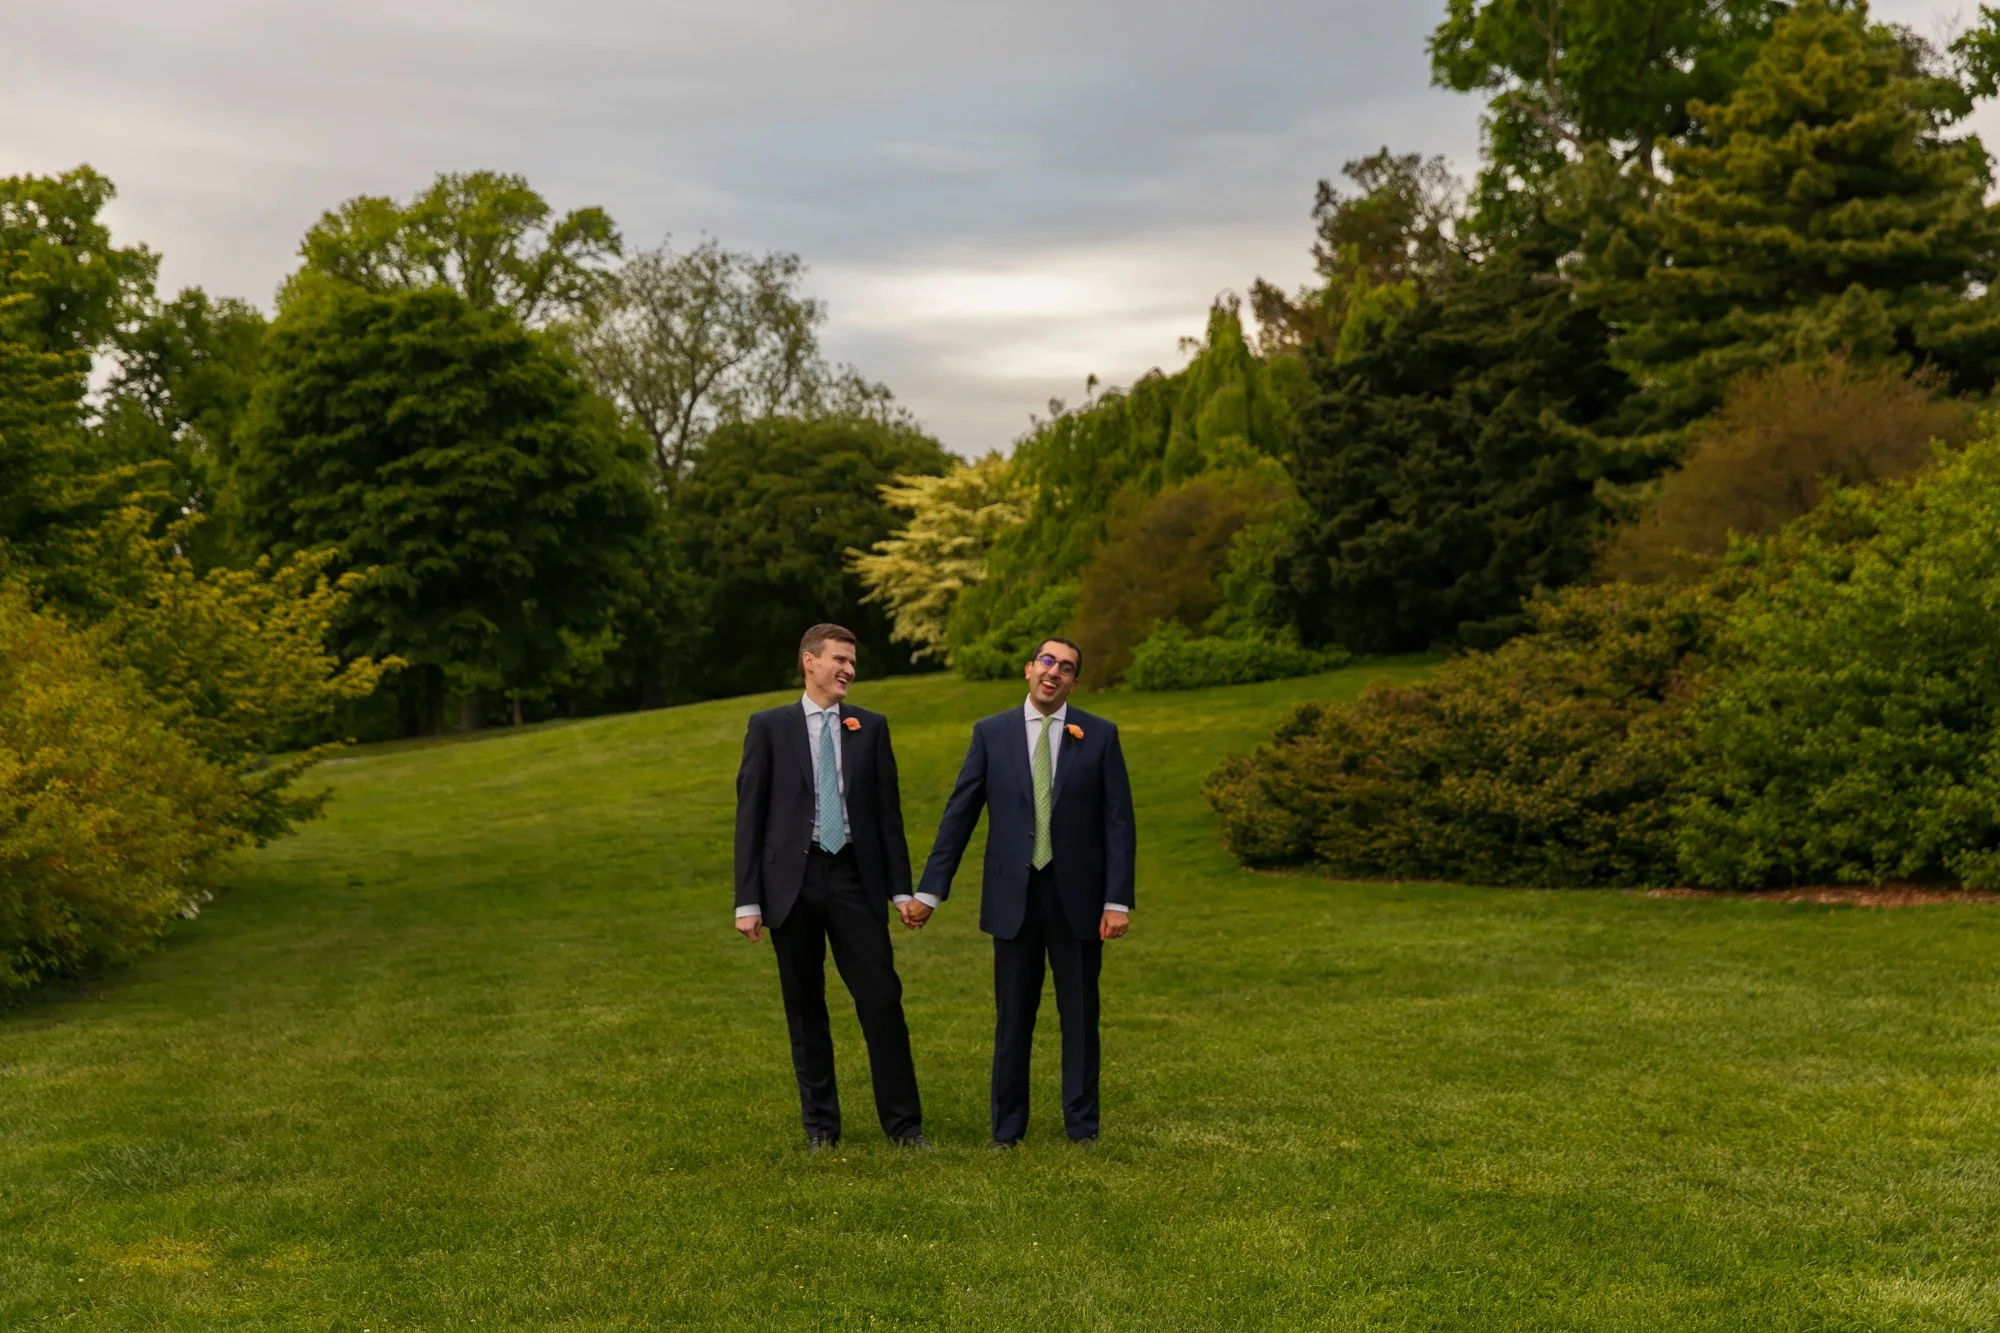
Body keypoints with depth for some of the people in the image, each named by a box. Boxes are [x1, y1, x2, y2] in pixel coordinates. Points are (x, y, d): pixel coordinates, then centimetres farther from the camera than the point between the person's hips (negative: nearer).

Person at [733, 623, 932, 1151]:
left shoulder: (871, 727, 8)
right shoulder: (769, 726, 1)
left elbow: (888, 810, 9)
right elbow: (749, 815, 0)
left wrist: (901, 887, 4)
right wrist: (747, 899, -5)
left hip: (854, 879, 1)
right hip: (792, 880, -1)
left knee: (882, 999, -3)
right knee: (805, 1008, 8)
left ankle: (903, 1122, 8)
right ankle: (820, 1123, 20)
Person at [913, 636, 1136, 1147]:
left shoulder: (1100, 735, 0)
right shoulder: (991, 733, 2)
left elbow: (1119, 821, -2)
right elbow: (959, 814, 2)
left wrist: (1118, 900, -9)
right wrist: (931, 889, -1)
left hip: (1077, 895, 0)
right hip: (1013, 894, 0)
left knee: (1080, 1014, 8)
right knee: (1013, 1016, 7)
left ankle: (1082, 1123, 20)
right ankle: (1007, 1125, 18)